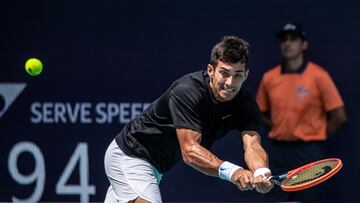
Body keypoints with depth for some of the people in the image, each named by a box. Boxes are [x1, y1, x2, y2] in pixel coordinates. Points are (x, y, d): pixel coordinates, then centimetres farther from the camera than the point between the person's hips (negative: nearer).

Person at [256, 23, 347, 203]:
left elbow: (339, 116, -7)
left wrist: (317, 137, 0)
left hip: (308, 153, -4)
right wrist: (281, 129, 7)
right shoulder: (269, 78, 5)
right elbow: (261, 114, 18)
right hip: (278, 151, 4)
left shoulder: (318, 76, -7)